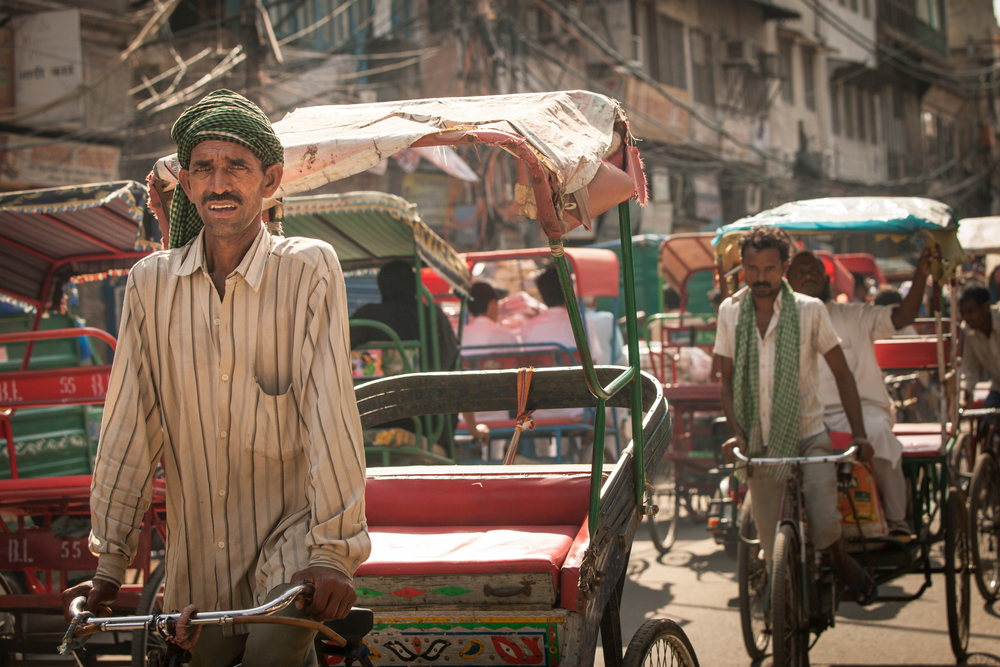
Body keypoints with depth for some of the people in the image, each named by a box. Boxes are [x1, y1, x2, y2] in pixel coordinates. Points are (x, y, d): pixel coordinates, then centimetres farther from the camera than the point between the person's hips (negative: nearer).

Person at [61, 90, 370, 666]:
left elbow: (329, 410, -15)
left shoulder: (310, 269, -9)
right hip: (198, 552, 4)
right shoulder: (152, 283, 0)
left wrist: (334, 549, -21)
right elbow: (130, 429, 2)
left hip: (291, 534, -4)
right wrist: (110, 565, 4)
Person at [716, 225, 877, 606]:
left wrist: (858, 433, -7)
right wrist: (736, 433, -7)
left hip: (808, 435, -2)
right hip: (760, 445, 2)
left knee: (824, 526, -21)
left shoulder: (809, 311, -5)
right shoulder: (730, 313, 2)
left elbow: (841, 373, 1)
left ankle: (842, 562, 14)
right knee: (773, 550, 2)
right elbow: (727, 381, 7)